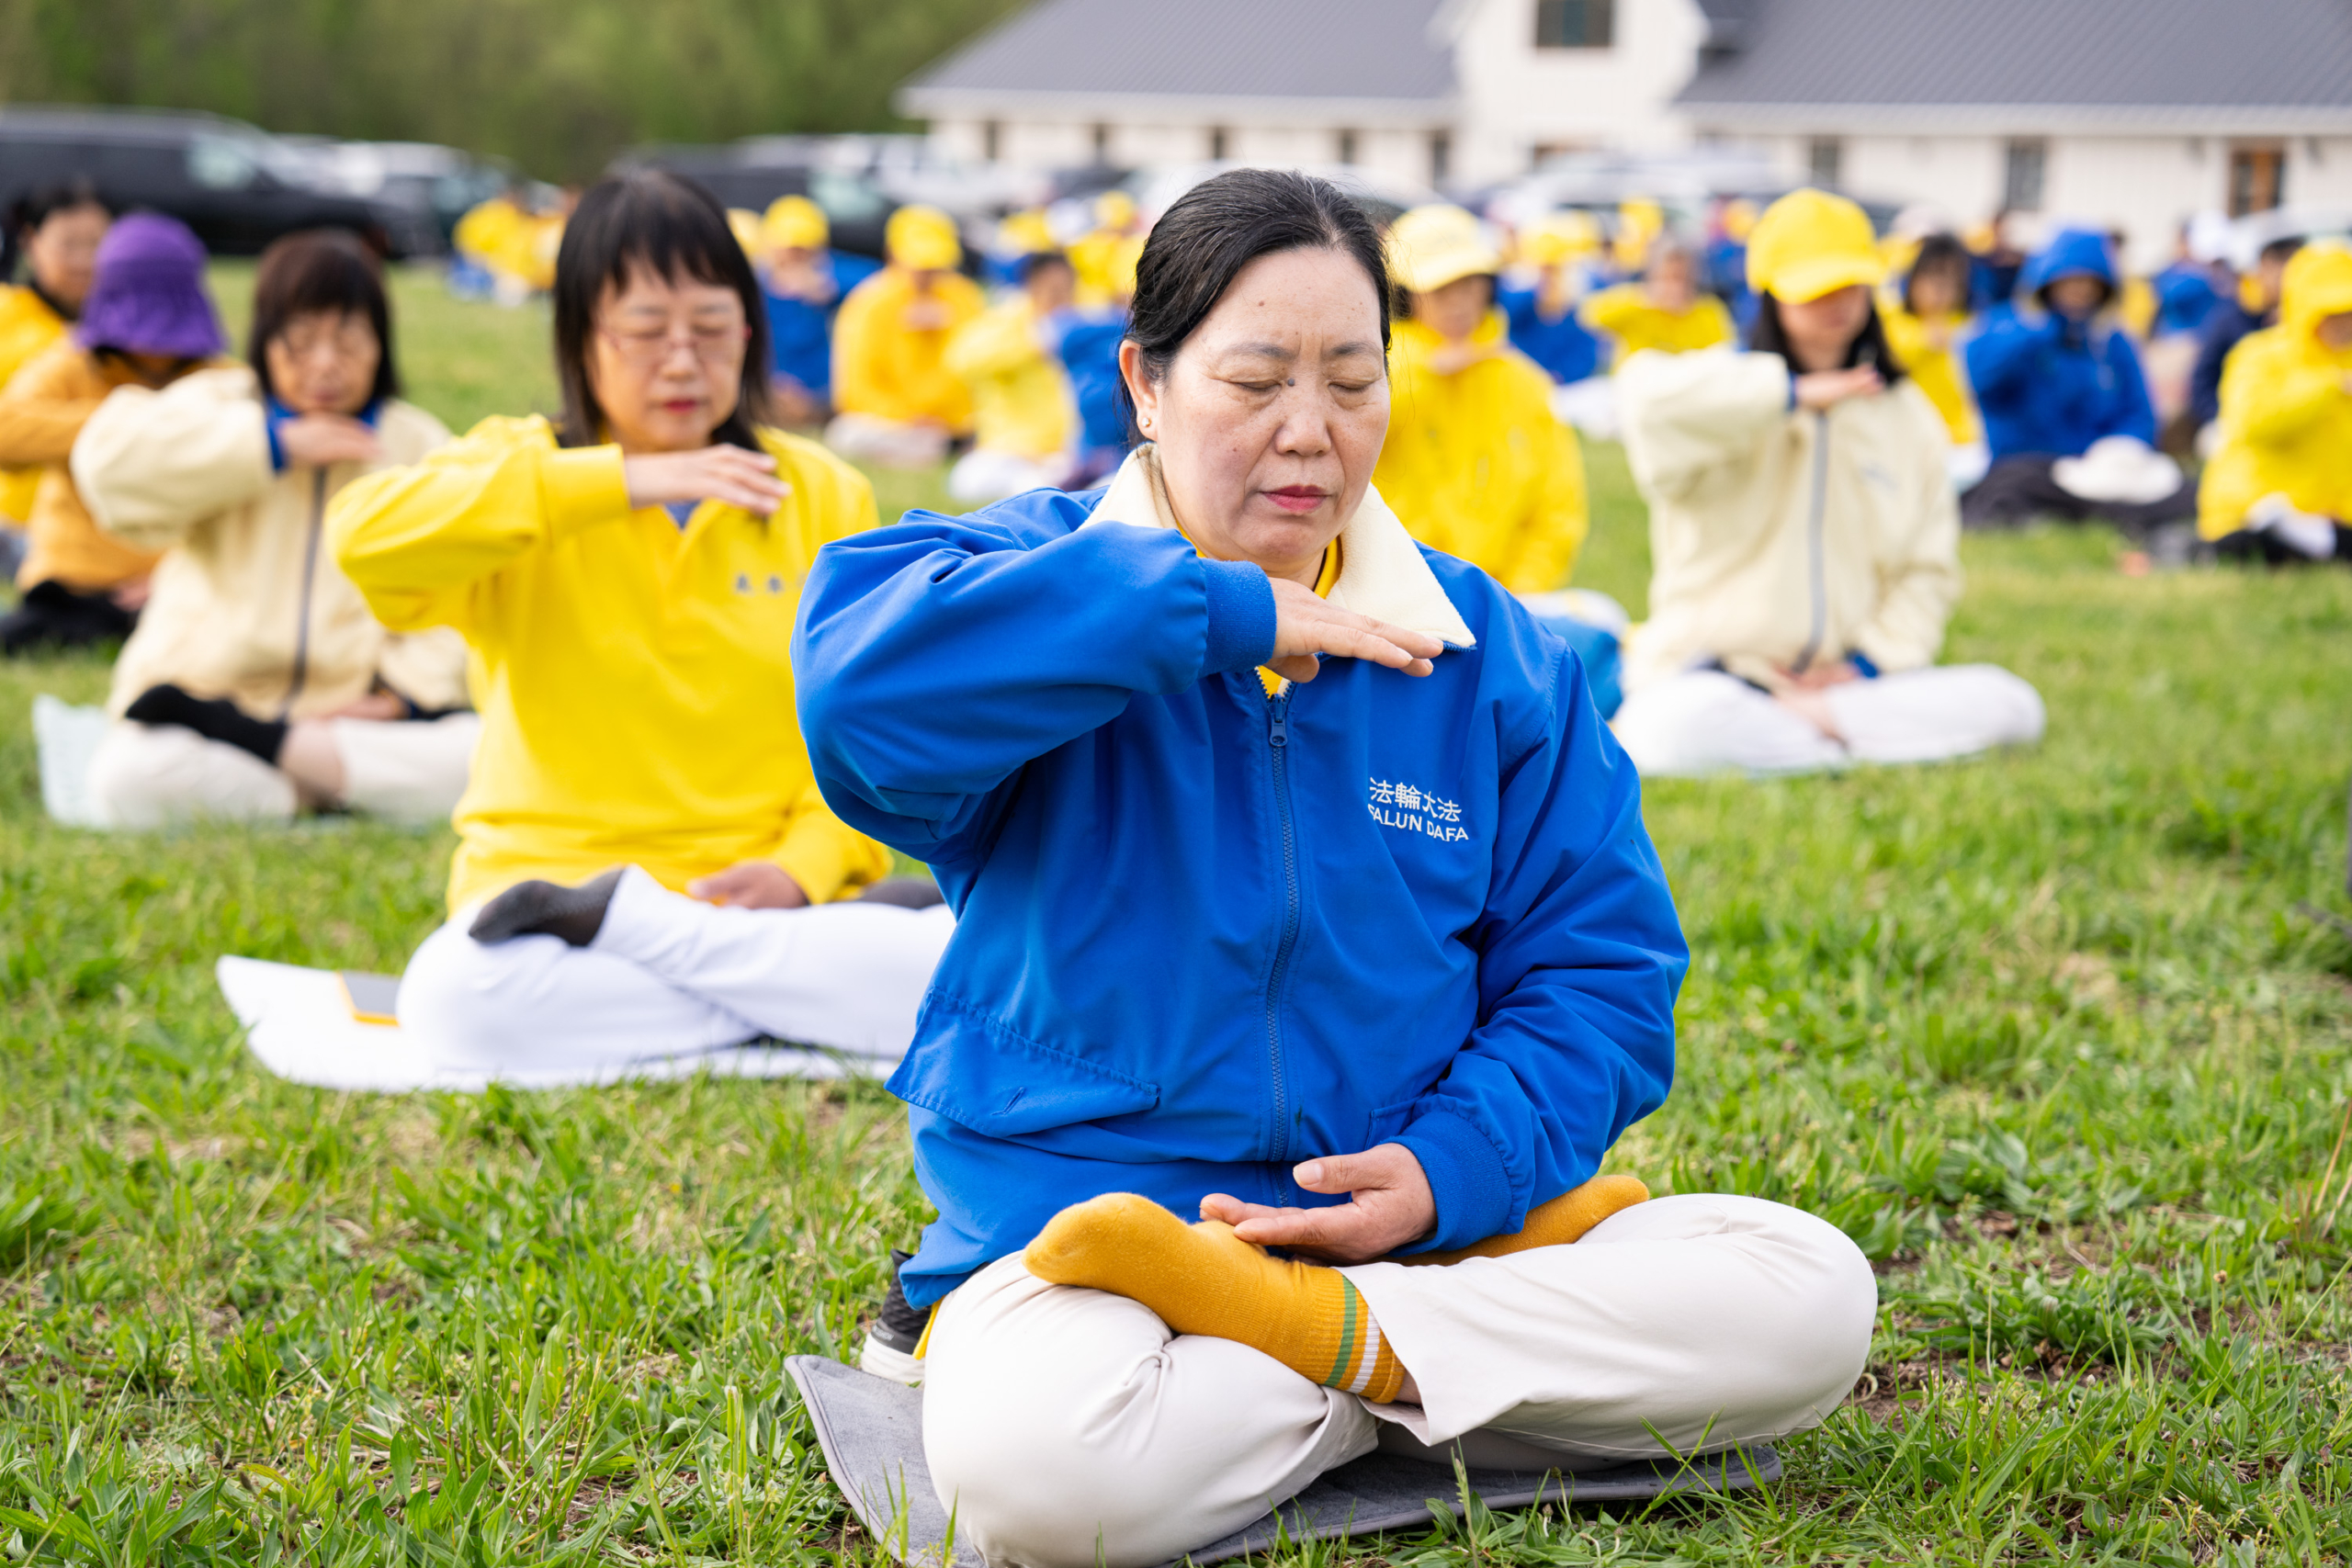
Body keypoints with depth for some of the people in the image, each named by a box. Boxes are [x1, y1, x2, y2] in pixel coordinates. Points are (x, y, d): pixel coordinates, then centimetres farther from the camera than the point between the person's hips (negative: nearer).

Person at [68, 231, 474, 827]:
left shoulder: (420, 446, 14)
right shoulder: (218, 408, 9)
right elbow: (109, 460, -13)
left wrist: (405, 691, -13)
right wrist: (274, 443, -11)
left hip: (354, 715, 2)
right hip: (206, 685, -2)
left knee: (476, 754, -31)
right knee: (133, 778, -35)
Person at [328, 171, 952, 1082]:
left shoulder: (824, 496, 13)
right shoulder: (521, 470, 6)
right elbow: (367, 534, -17)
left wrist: (807, 865, -10)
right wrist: (614, 483, -21)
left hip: (763, 902, 2)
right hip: (554, 880, -2)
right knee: (458, 997, -37)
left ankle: (620, 918, -16)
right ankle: (808, 1002, -22)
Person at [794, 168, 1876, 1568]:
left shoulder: (1487, 654, 9)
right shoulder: (1036, 586, 0)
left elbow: (1596, 973, 8)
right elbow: (864, 676, -25)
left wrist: (1454, 1171, -11)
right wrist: (1228, 616, -20)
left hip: (1436, 1230, 4)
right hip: (1076, 1235, -4)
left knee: (1813, 1296, -18)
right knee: (1033, 1455, -38)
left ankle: (1312, 1334, -18)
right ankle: (1436, 1393, -13)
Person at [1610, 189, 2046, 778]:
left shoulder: (1907, 415, 15)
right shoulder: (1737, 391, 0)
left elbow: (1927, 572, 16)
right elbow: (1654, 400, -26)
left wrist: (1870, 660, -3)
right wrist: (1793, 394, -18)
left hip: (1845, 678, 4)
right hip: (1715, 675, -4)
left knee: (2009, 705, -18)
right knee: (1673, 729, -40)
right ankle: (1857, 751, -21)